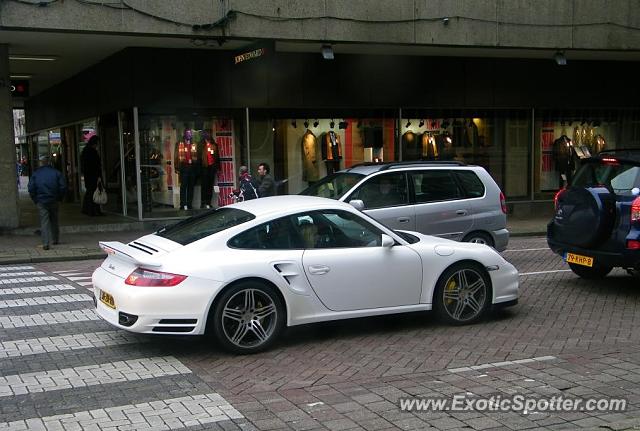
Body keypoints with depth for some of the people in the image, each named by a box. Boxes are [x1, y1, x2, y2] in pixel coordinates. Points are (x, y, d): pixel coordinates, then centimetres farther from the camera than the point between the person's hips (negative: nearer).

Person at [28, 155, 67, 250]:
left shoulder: (35, 174, 0)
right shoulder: (56, 172, 0)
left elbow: (31, 189, -4)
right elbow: (63, 187, -4)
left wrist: (35, 199, 7)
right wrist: (59, 198, 9)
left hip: (41, 202, -1)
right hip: (53, 201, 1)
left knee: (44, 222, -3)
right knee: (54, 221, 18)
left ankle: (46, 243, -14)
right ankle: (55, 239, 30)